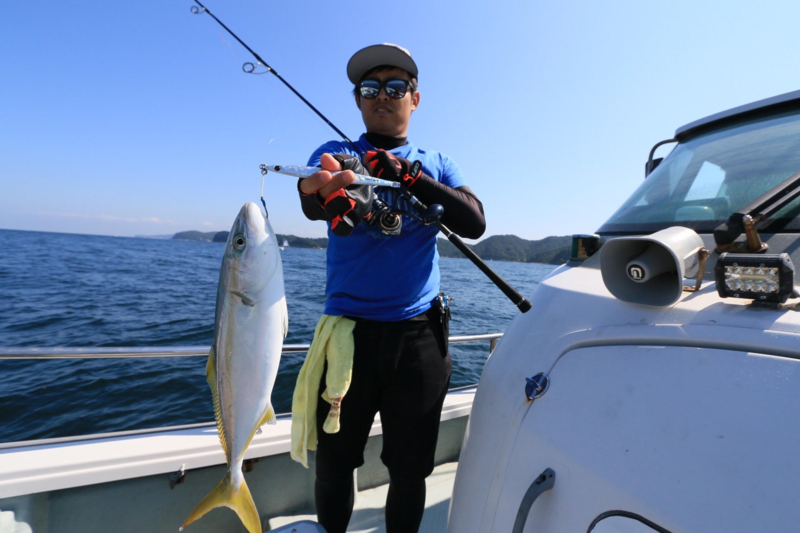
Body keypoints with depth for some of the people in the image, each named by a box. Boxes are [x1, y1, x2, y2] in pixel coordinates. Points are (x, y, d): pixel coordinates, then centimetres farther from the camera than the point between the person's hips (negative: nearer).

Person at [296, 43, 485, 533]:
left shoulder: (435, 164, 10)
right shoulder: (336, 153, 5)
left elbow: (475, 222, -6)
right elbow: (311, 200, -18)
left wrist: (407, 175, -17)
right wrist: (327, 194, -42)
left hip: (419, 333, 1)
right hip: (349, 328, 0)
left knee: (410, 471, 13)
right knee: (334, 464, 13)